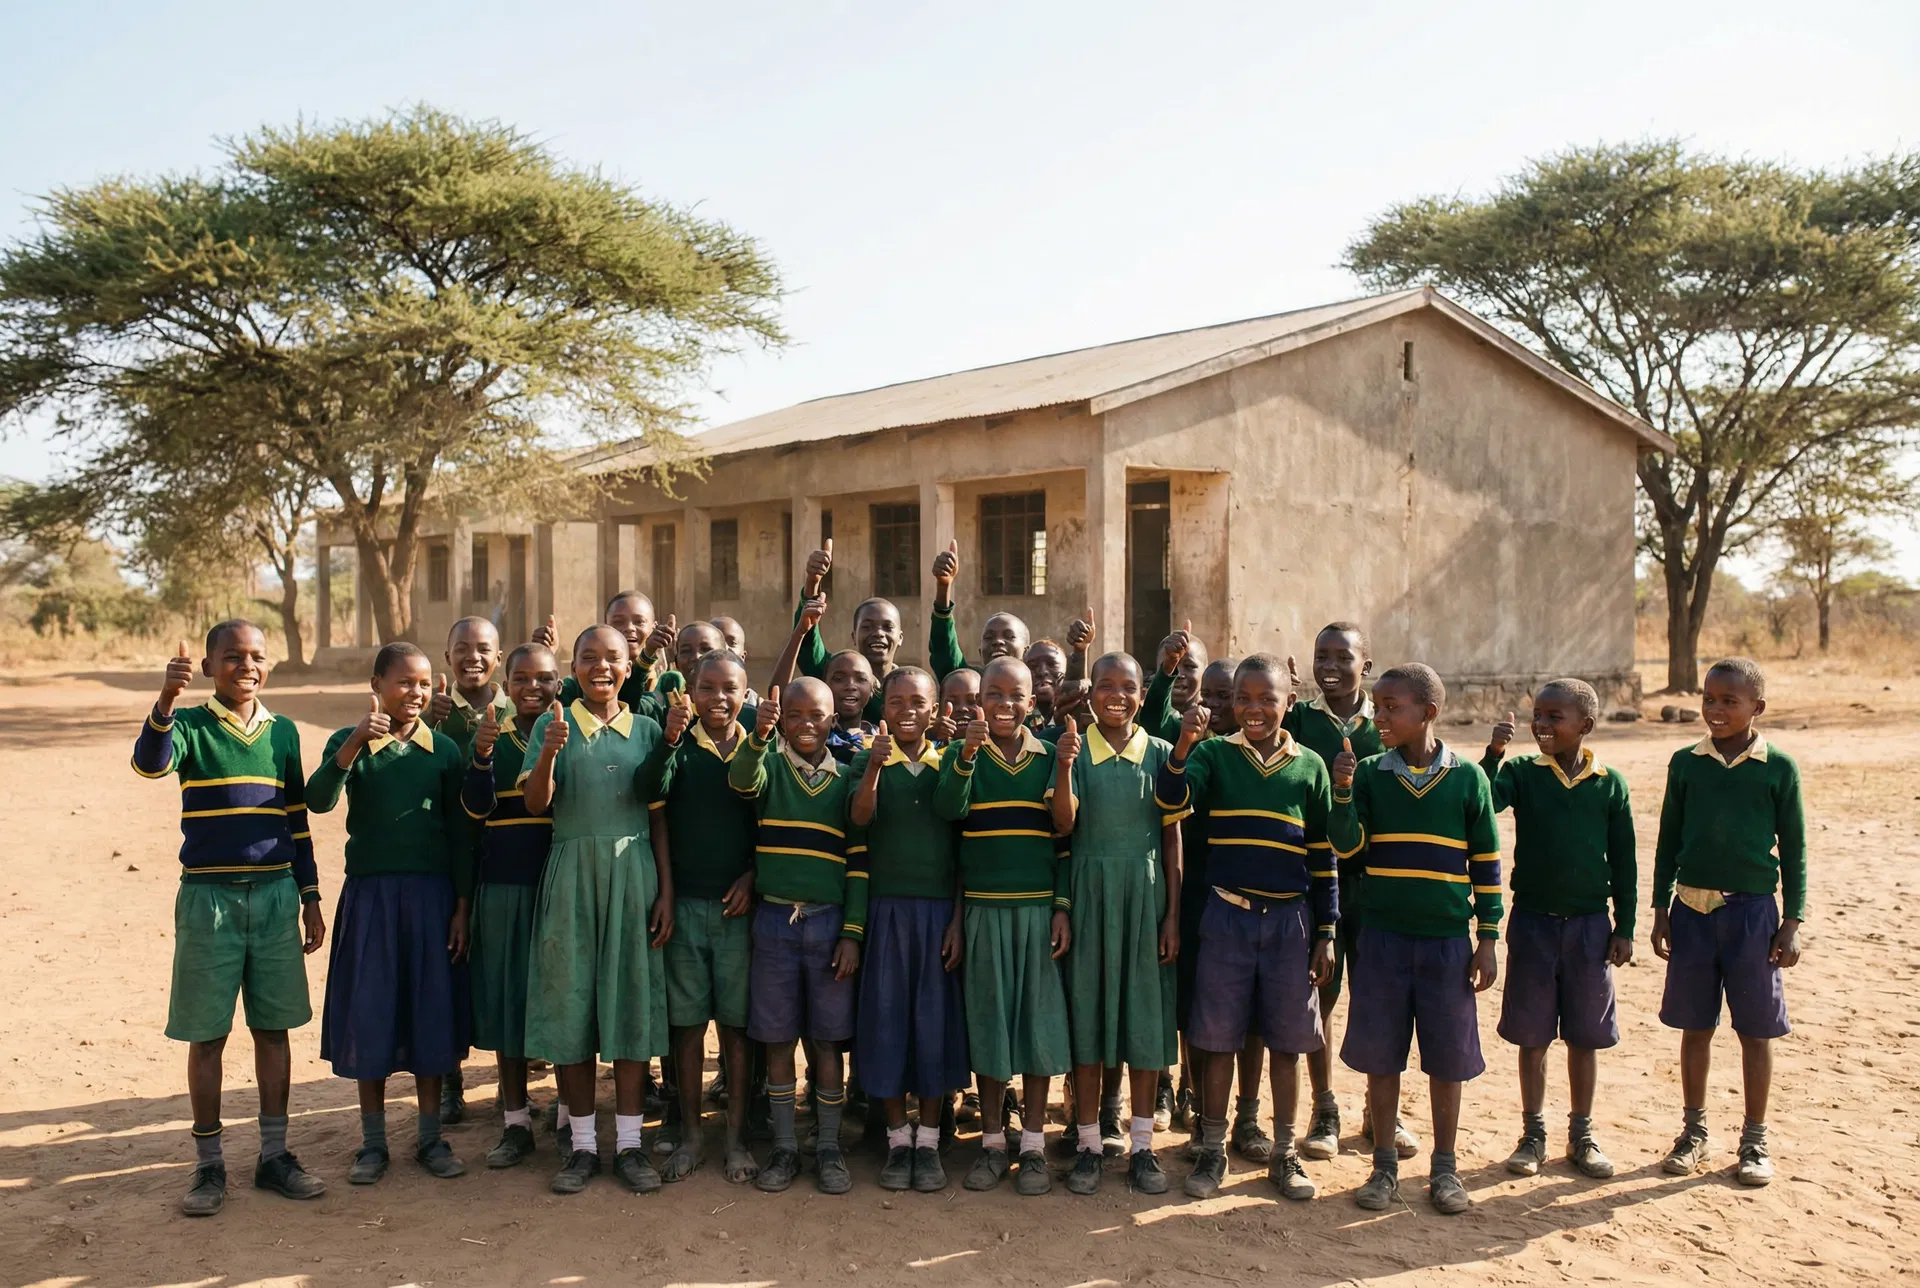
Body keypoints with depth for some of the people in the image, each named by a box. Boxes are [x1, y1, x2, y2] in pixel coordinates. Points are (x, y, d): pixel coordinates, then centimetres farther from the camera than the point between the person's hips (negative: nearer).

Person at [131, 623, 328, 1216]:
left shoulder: (282, 731, 8)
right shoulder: (190, 725, -2)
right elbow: (149, 763, -25)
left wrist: (310, 897, 12)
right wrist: (166, 698, -42)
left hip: (275, 894, 3)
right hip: (209, 897, -3)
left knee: (274, 1028, 8)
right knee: (207, 1034, 5)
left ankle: (274, 1155, 20)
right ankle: (209, 1164, 17)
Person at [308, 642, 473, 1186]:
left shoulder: (444, 750, 3)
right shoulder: (350, 742, 0)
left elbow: (459, 835, 6)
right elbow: (318, 800, -18)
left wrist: (462, 906, 2)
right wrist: (355, 742, -31)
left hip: (432, 895, 1)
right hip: (369, 894, -1)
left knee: (431, 1011, 7)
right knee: (369, 1013, 5)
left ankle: (430, 1137, 21)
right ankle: (373, 1142, 19)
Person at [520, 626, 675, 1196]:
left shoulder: (647, 731, 6)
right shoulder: (553, 725, 2)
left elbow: (660, 819, 6)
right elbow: (536, 804, -9)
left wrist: (666, 891, 0)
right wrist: (548, 753, -27)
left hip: (633, 876, 1)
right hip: (571, 875, -1)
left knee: (632, 1003, 4)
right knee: (571, 1005, 4)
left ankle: (628, 1143, 16)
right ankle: (582, 1144, 17)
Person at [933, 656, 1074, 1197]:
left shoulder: (1050, 757, 4)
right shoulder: (962, 753, 2)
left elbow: (1063, 838, 5)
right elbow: (947, 807, -18)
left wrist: (1063, 906, -2)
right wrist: (967, 753, -34)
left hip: (1039, 909, 1)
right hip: (984, 909, 0)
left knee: (1039, 1018, 4)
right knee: (987, 1020, 6)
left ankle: (1033, 1146, 16)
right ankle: (992, 1142, 20)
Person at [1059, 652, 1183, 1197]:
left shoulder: (1160, 754, 3)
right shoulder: (1075, 750, 1)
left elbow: (1172, 839, 3)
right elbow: (1063, 825, -10)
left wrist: (1173, 913, -2)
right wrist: (1063, 766, -25)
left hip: (1147, 895, 1)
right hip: (1089, 893, -1)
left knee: (1146, 1016, 5)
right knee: (1086, 1013, 4)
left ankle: (1142, 1146, 16)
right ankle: (1089, 1144, 15)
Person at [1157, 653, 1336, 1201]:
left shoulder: (1310, 766, 4)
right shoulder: (1214, 753, 0)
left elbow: (1323, 854, 7)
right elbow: (1171, 801, -18)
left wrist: (1325, 933, 5)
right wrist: (1183, 744, -35)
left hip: (1290, 918, 1)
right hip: (1226, 914, -1)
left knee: (1288, 1040, 9)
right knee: (1218, 1037, 6)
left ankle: (1284, 1153, 24)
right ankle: (1212, 1150, 20)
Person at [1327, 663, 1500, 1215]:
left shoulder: (1467, 777, -1)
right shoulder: (1369, 773, 0)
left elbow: (1486, 864, 4)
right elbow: (1346, 847, -7)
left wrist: (1487, 939, 2)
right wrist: (1342, 792, -22)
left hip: (1448, 940, -1)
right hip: (1383, 937, 1)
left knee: (1447, 1059, 8)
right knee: (1380, 1055, 7)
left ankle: (1445, 1169, 24)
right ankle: (1385, 1166, 22)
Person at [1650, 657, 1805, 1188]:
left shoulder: (1779, 768, -3)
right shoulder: (1686, 762, 3)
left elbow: (1794, 849, 1)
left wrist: (1792, 922, -3)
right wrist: (1660, 912, 6)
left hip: (1753, 911, -2)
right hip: (1692, 909, 2)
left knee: (1756, 1030, 6)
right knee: (1695, 1026, 10)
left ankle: (1755, 1141, 20)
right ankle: (1695, 1133, 23)